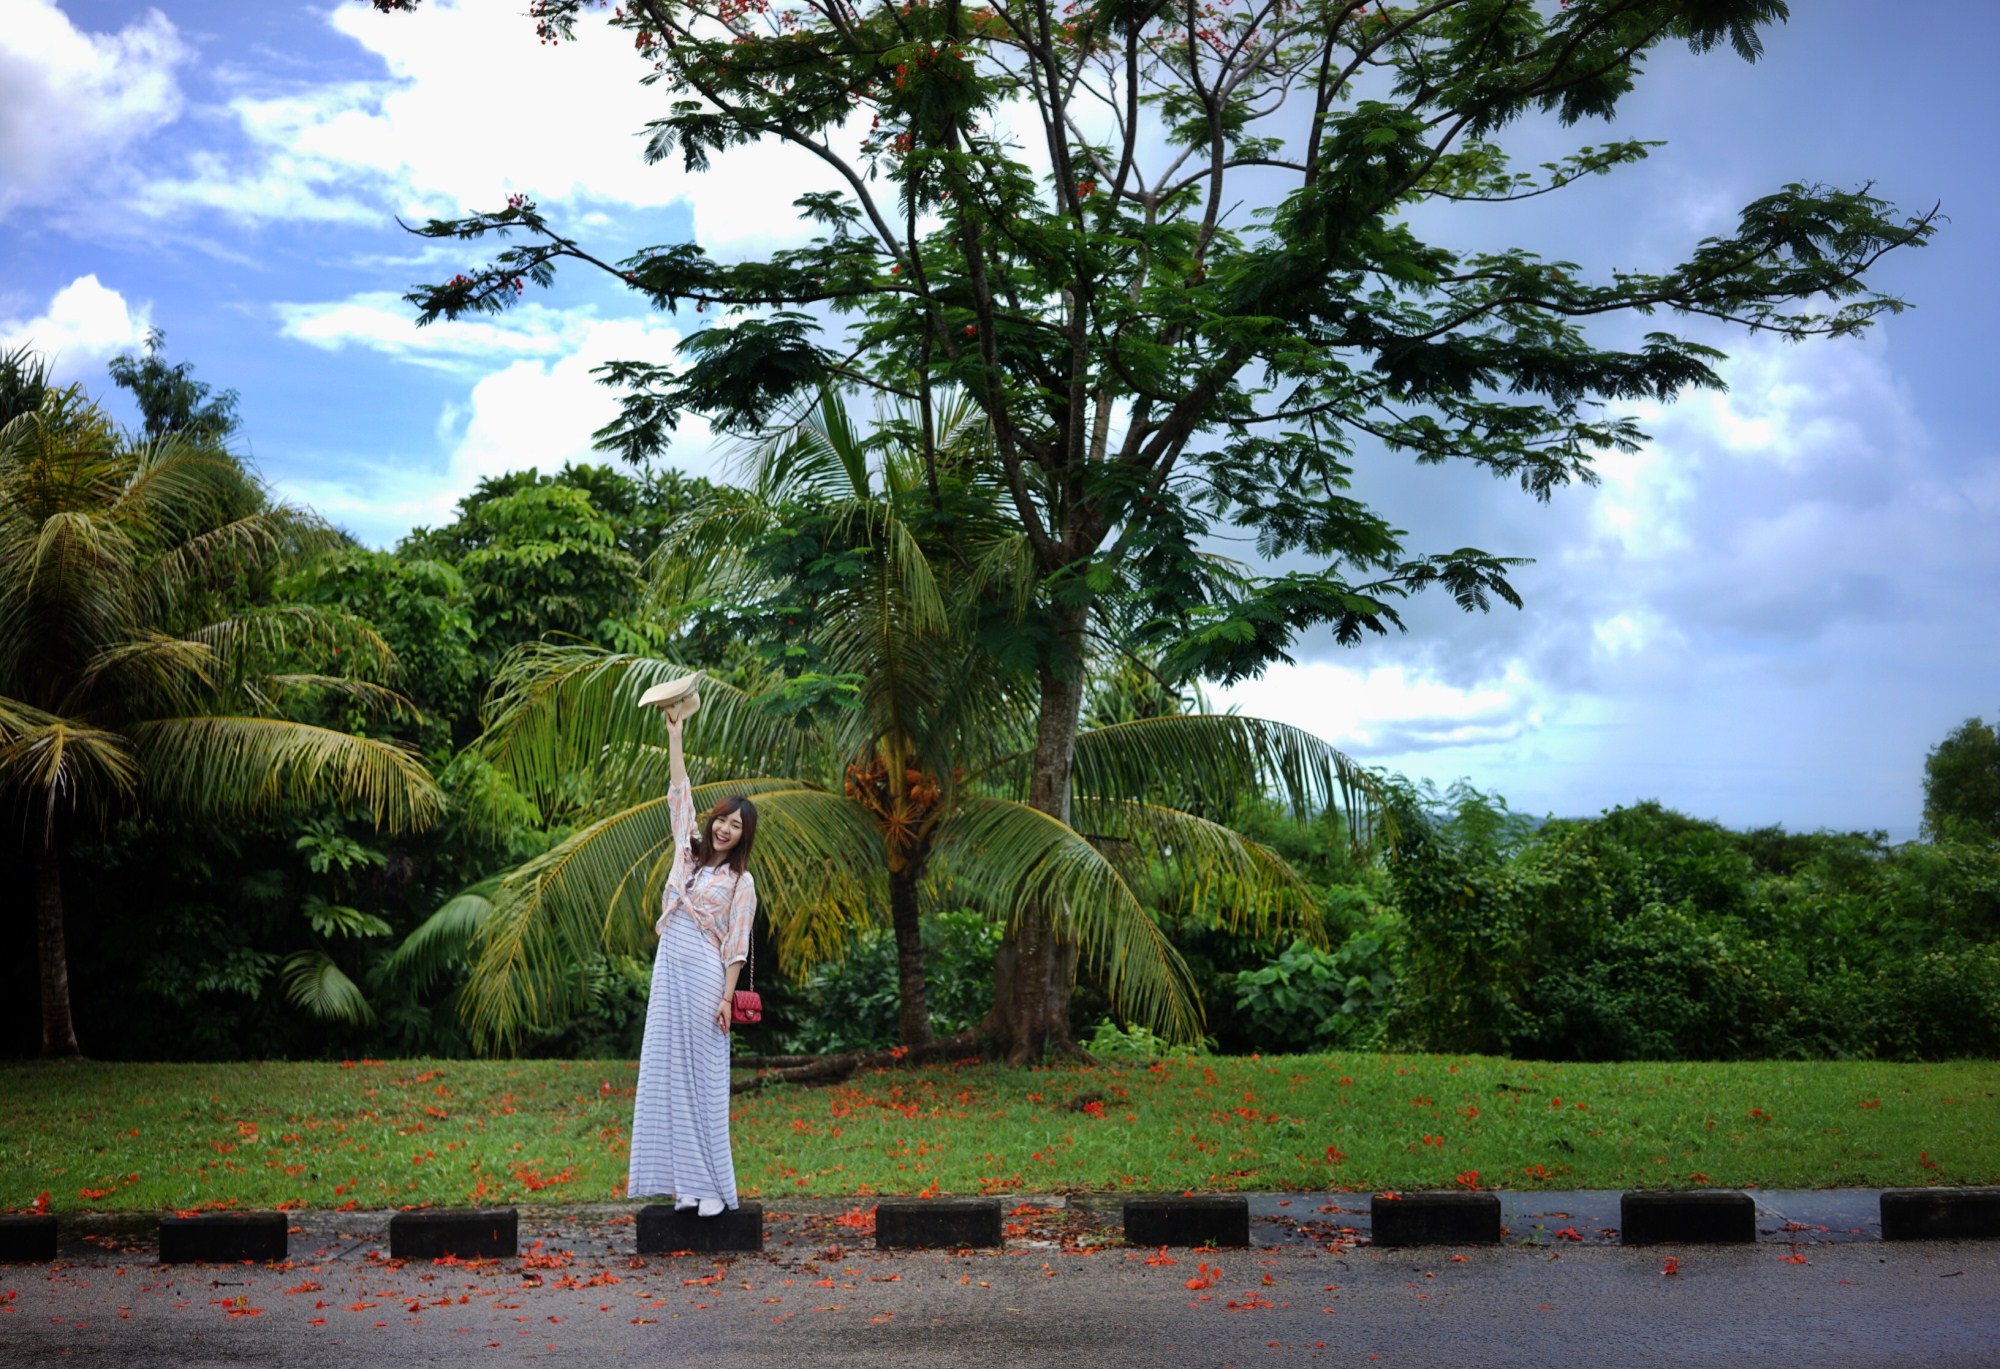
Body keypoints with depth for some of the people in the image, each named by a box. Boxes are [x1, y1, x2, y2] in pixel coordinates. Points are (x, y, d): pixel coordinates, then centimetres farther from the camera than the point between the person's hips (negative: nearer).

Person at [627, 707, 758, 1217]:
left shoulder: (741, 882, 0)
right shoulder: (688, 852, 12)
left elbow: (736, 946, -4)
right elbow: (679, 792, 11)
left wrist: (727, 997, -12)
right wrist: (674, 732, 8)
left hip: (705, 977, -5)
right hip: (669, 970, 5)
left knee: (706, 1078, -5)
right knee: (668, 1075, 4)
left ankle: (714, 1187, 0)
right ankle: (687, 1181, 9)